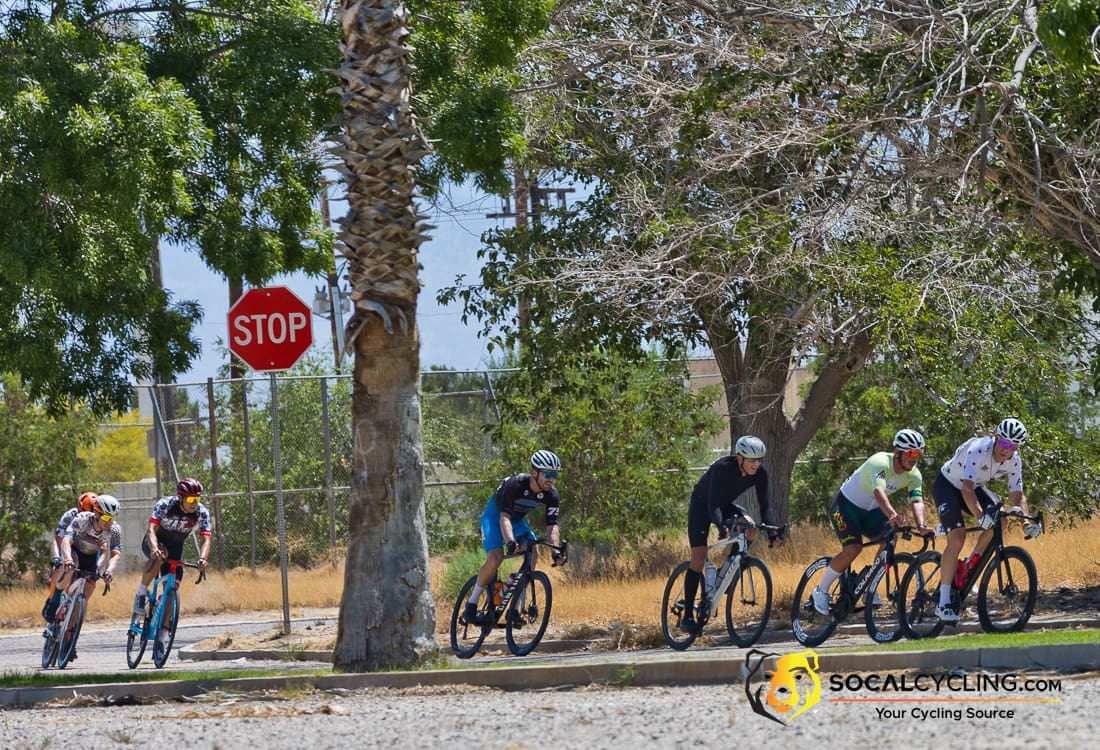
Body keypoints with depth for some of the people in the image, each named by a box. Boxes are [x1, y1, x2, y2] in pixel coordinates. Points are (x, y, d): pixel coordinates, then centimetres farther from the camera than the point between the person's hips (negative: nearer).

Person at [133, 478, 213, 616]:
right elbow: (151, 530, -36)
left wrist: (202, 558, -47)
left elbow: (205, 539, -26)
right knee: (160, 555, -38)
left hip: (175, 548, 3)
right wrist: (155, 549, -57)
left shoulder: (202, 513, -20)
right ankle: (142, 592, -24)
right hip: (153, 543, -3)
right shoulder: (165, 505, -28)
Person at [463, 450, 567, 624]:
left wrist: (556, 551, -38)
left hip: (518, 519, 5)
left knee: (533, 552, -20)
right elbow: (504, 517, -40)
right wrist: (511, 542, -58)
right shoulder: (515, 484, -35)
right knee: (495, 557, -27)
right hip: (494, 516, -5)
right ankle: (472, 604, -10)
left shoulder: (552, 495, -19)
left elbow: (552, 525, -20)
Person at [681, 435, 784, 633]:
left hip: (726, 505, 5)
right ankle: (687, 616, -6)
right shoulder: (722, 468, -34)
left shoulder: (759, 474, -19)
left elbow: (765, 505, -19)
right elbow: (713, 503, -41)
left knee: (750, 528, -26)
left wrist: (772, 533, -34)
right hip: (701, 505, -5)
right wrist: (721, 527, -58)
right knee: (698, 560, -13)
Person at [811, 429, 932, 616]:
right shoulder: (880, 463, -31)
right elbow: (879, 492, -48)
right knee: (853, 549, -25)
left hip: (870, 511, 6)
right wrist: (892, 515, -66)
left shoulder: (913, 475, -11)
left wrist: (921, 525, -44)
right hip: (847, 505, -6)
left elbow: (917, 501, -23)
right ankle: (821, 590, -7)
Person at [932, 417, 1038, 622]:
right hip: (947, 485, -6)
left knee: (1000, 518, -19)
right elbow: (967, 488, -43)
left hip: (974, 488, 6)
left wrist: (1027, 521, -30)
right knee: (957, 537, -23)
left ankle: (970, 566, 1)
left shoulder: (1014, 461, -15)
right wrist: (980, 515, -57)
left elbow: (1017, 496, -12)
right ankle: (943, 603, -22)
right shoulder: (978, 450, -35)